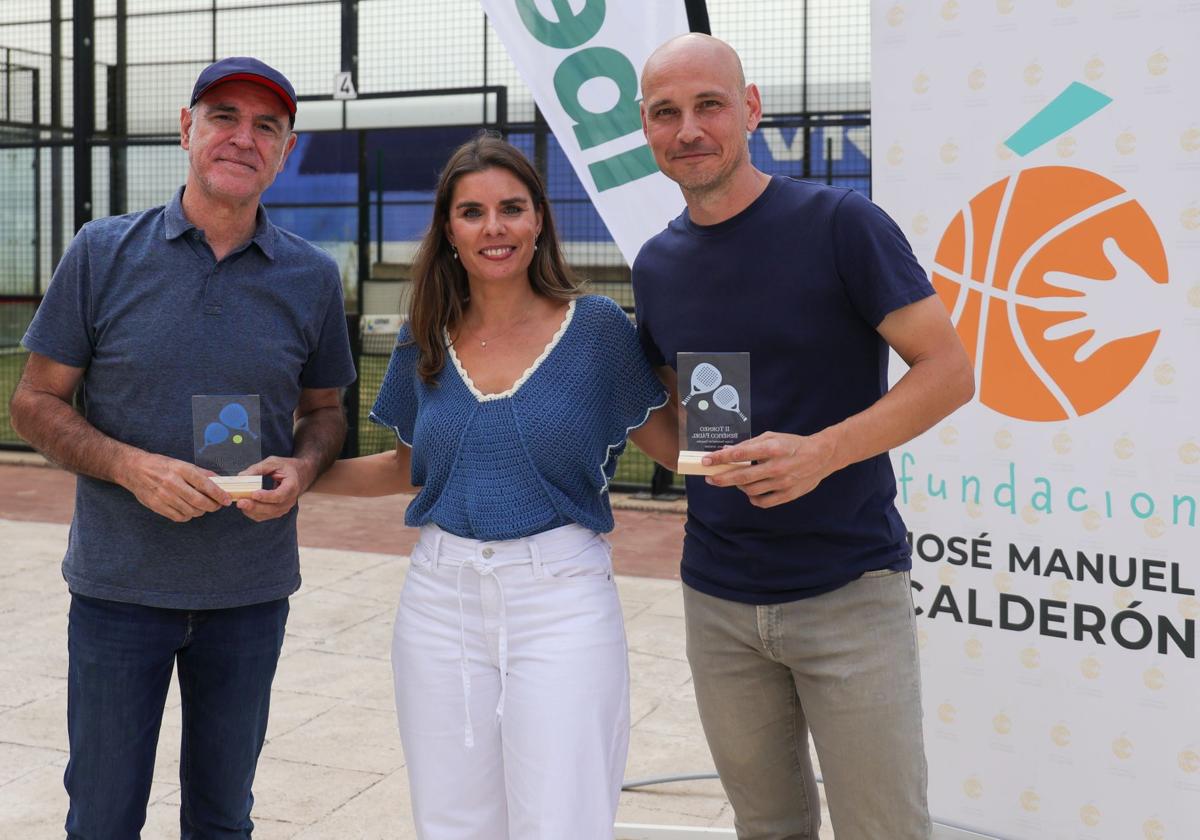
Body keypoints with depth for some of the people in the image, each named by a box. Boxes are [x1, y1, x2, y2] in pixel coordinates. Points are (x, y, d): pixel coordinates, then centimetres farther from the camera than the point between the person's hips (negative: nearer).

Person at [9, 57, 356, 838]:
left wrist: (302, 468, -11)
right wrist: (130, 466, -19)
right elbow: (36, 401, -1)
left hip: (251, 590, 2)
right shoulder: (104, 253, -4)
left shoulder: (312, 276, 1)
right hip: (119, 583, -1)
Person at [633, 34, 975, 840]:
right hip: (717, 598, 5)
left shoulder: (840, 225, -10)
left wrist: (823, 451, -24)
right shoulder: (656, 265, 7)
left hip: (850, 588, -4)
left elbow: (949, 370, -11)